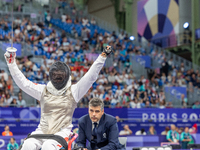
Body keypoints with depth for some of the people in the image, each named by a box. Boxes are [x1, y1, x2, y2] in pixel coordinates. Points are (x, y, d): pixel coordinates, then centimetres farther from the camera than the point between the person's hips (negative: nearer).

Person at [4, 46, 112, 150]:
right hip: (42, 130, 3)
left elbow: (91, 76, 0)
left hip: (62, 132, -3)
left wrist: (103, 56, -6)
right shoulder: (43, 90, 13)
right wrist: (11, 63, 5)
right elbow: (22, 82, 12)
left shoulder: (73, 91, 6)